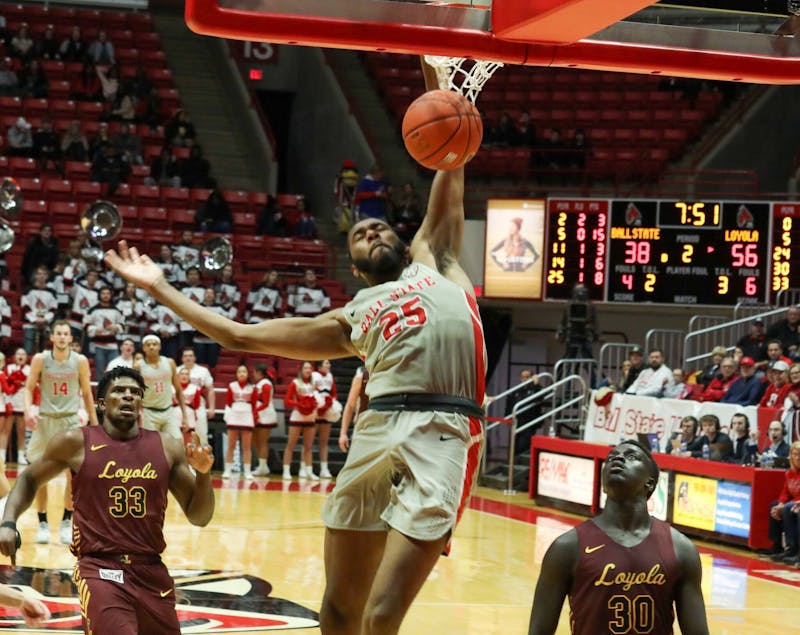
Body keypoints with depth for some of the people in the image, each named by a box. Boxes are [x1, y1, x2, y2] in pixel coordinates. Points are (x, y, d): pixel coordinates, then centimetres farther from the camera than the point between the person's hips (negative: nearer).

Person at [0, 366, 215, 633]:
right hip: (99, 568, -4)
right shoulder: (76, 442, 0)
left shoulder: (167, 448, 6)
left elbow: (199, 517, 9)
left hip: (151, 571, 4)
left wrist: (203, 473, -8)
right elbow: (29, 479, 16)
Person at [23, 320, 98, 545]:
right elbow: (29, 388, -1)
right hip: (45, 420, 0)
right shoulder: (40, 359, -5)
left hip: (71, 420, 0)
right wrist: (28, 410, -20)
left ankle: (66, 522, 8)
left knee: (75, 475, -6)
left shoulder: (80, 361, -3)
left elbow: (86, 393, 6)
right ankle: (43, 523, 14)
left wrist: (95, 423, 7)